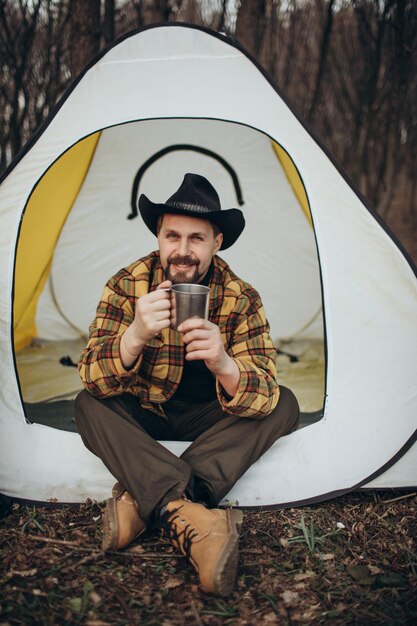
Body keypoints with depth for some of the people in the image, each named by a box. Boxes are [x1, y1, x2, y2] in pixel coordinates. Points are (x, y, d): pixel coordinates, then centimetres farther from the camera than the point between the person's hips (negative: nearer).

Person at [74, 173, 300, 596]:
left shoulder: (242, 298, -19)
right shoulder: (127, 285, -18)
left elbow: (264, 395, -28)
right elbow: (92, 379, -25)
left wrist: (223, 364, -51)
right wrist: (135, 335, -47)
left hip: (210, 418, 1)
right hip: (145, 416, 0)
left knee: (283, 404, -23)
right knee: (89, 406, -27)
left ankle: (143, 501, -35)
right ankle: (187, 515, -45)